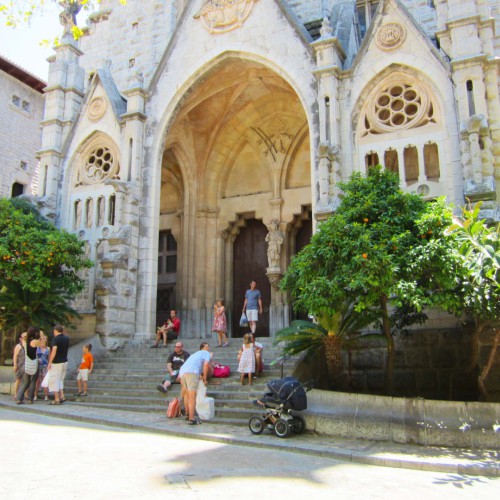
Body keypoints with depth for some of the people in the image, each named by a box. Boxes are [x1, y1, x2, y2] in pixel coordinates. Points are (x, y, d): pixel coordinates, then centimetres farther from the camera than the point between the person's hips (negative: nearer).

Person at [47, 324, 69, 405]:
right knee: (60, 379, 18)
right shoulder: (67, 338, 8)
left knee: (54, 380, 0)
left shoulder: (56, 339, -14)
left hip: (57, 362, -7)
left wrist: (50, 362, -18)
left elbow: (54, 351, -22)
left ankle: (57, 399, -1)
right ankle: (62, 396, 9)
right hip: (65, 361, 7)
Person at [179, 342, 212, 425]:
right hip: (191, 372, -8)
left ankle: (188, 415, 34)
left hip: (182, 371, 8)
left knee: (187, 394, 22)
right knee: (192, 396, -10)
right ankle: (191, 419, -15)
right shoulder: (206, 353, 14)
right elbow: (206, 364, -3)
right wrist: (205, 378, 3)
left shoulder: (196, 354, 37)